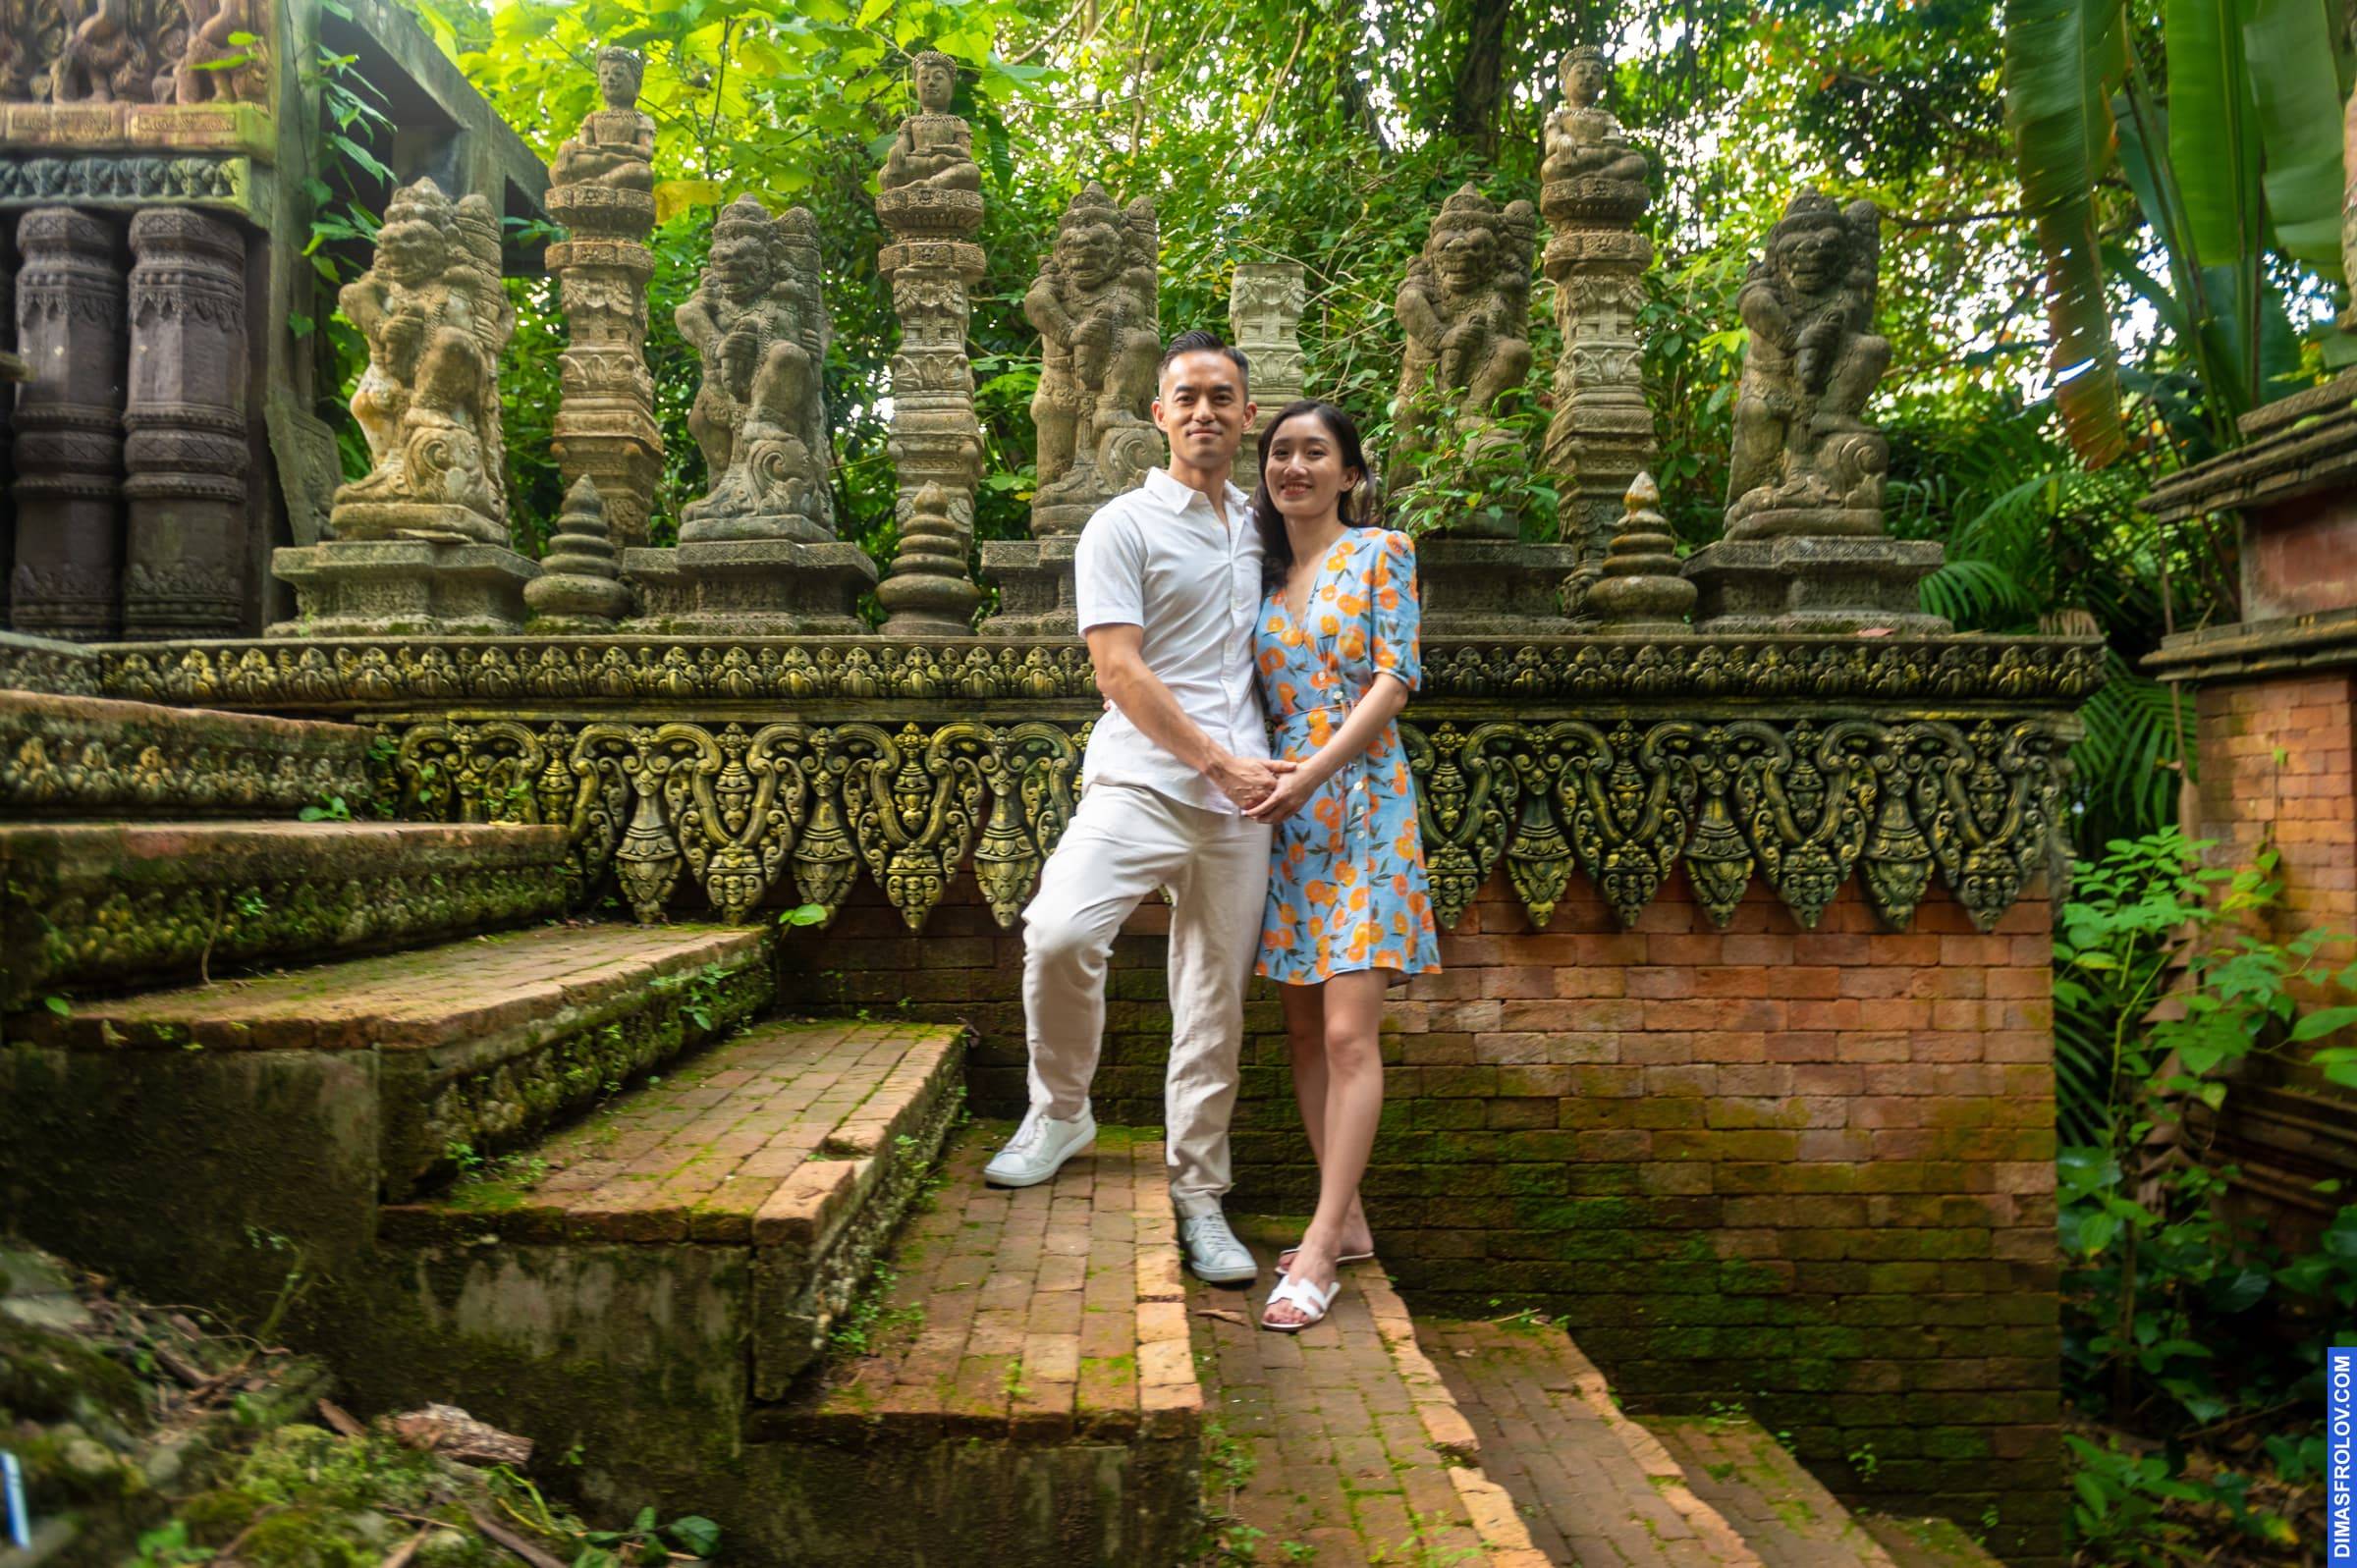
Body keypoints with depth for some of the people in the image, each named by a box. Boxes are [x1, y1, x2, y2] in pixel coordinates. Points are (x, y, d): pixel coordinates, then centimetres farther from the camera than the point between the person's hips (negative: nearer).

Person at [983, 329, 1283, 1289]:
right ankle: (1061, 1109, 2)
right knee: (1059, 934, -25)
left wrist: (1266, 762, 10)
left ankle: (1199, 1195, 18)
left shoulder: (1256, 528, 19)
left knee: (1216, 1005, 6)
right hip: (1143, 781, -4)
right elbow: (1119, 672, -7)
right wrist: (1221, 762, -11)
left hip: (1241, 801, 5)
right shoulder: (1124, 526, 2)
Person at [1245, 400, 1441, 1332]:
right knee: (1303, 1028, 6)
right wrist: (1261, 779, -5)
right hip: (1282, 813, 5)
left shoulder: (1381, 553, 2)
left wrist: (1310, 774, -14)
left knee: (1349, 1033, -10)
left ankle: (1320, 1250, -7)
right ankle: (1346, 1220, 17)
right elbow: (1259, 697, 13)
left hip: (1361, 806, -5)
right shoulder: (1261, 573, 14)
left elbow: (1395, 679, -7)